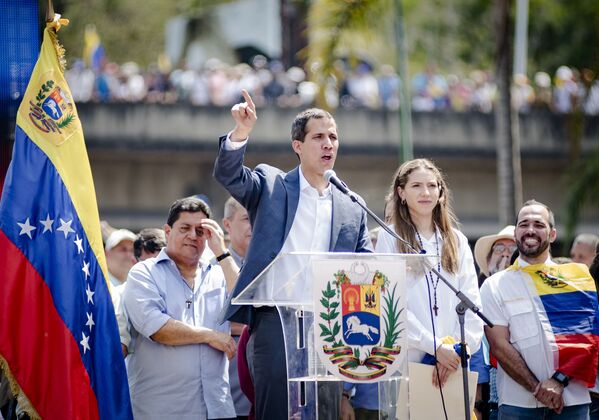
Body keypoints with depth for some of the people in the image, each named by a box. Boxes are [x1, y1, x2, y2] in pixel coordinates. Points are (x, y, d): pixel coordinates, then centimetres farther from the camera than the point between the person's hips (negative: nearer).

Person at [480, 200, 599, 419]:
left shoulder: (577, 276, 9)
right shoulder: (495, 286, 8)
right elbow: (499, 345, -1)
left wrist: (560, 379, -12)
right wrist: (537, 388, -11)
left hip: (573, 401, 1)